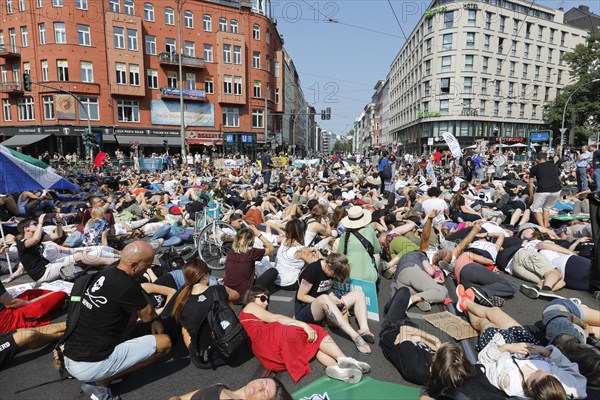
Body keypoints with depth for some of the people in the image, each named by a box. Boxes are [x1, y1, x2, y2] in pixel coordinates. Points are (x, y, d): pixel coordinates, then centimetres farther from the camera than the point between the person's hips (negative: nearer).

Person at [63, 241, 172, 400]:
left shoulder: (106, 274, 4)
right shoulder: (127, 286, -22)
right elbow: (147, 316, -2)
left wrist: (155, 318, 12)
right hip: (89, 366, -9)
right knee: (164, 342, -5)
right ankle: (99, 383, -2)